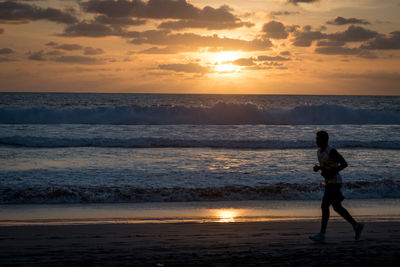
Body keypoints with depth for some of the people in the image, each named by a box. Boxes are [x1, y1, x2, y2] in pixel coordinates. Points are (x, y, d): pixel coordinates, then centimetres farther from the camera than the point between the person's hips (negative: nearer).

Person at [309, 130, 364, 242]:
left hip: (334, 182, -10)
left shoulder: (331, 151, -18)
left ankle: (321, 234, -11)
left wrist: (332, 172, -23)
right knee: (337, 208, 14)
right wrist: (318, 168, 1)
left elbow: (344, 164, -16)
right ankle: (356, 225, 25)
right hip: (328, 182, 10)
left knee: (324, 206, -13)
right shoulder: (320, 151, 10)